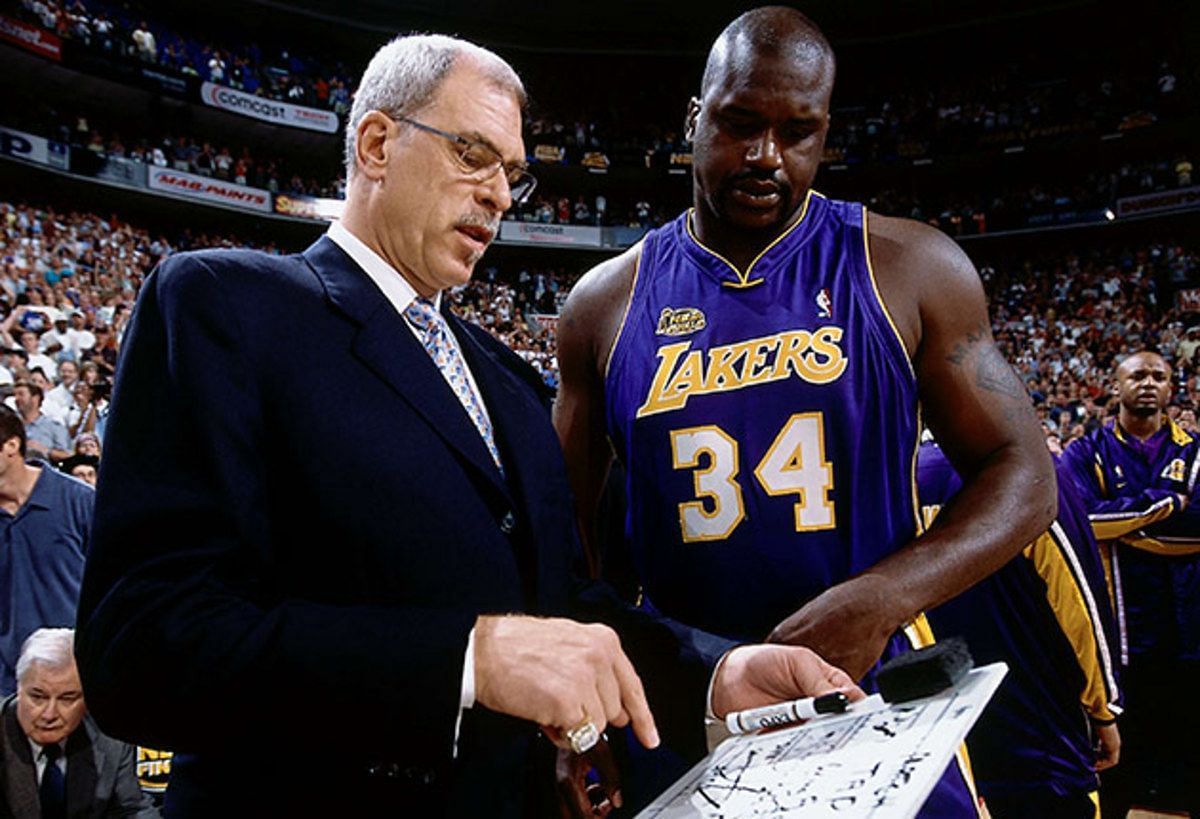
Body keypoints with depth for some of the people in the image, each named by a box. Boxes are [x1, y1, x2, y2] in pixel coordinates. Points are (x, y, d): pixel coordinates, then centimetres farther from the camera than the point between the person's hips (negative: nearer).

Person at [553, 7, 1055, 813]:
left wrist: (884, 598, -19)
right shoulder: (606, 302, -1)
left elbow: (1023, 474, -3)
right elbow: (565, 521, 6)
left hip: (881, 695, -1)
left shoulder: (911, 269, -5)